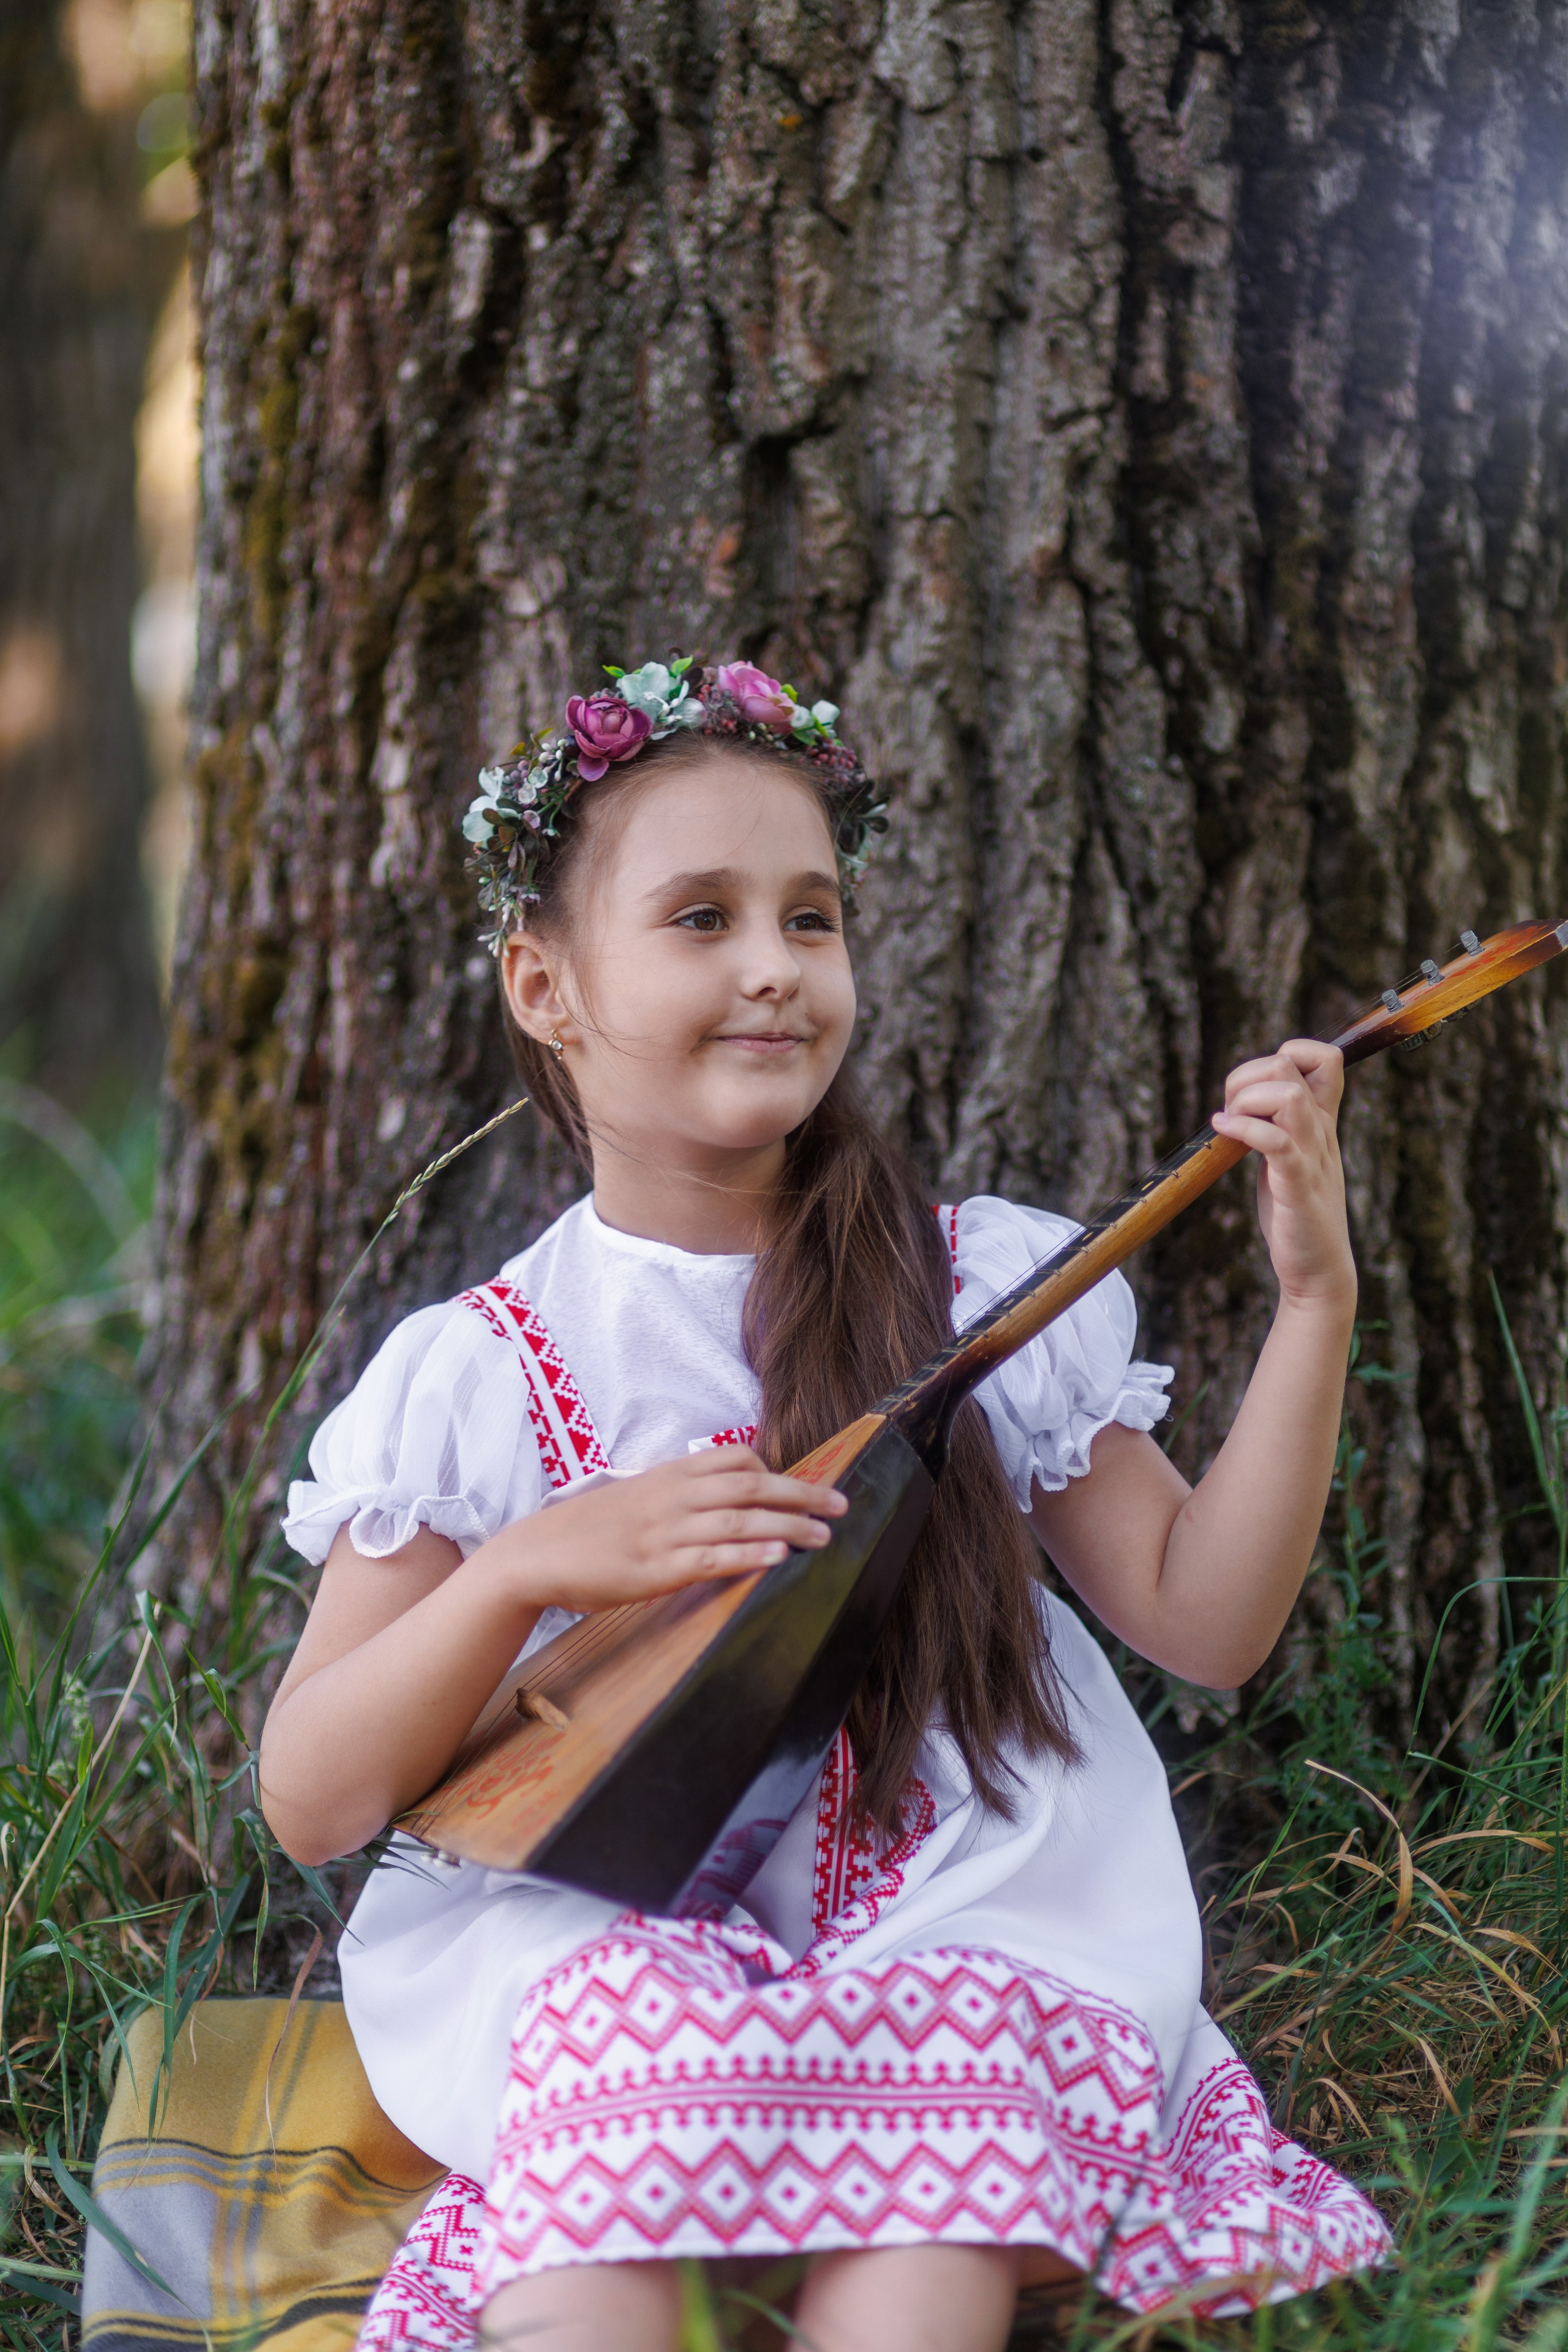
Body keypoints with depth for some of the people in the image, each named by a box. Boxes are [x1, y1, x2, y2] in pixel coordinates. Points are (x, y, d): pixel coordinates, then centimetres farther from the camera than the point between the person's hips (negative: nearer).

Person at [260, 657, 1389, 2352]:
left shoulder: (986, 1292, 7)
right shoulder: (473, 1377, 2)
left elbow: (1202, 1618, 7)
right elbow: (308, 1804, -1)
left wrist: (1314, 1295, -3)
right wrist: (532, 1564, -16)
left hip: (957, 1912, 1)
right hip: (594, 1938, -1)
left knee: (965, 2035, -33)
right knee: (625, 2033, -34)